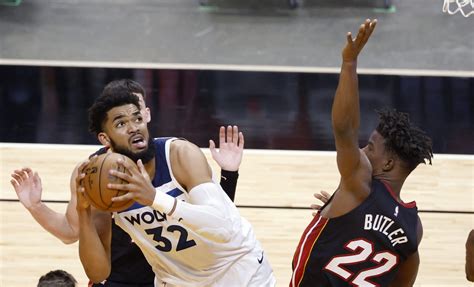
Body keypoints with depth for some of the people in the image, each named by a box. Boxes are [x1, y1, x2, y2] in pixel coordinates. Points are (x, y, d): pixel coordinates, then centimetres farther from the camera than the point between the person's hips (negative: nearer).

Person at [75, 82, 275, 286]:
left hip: (237, 267, -3)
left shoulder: (181, 153, -25)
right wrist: (83, 212, -30)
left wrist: (155, 198, -48)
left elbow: (222, 226, -37)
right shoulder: (105, 184, -14)